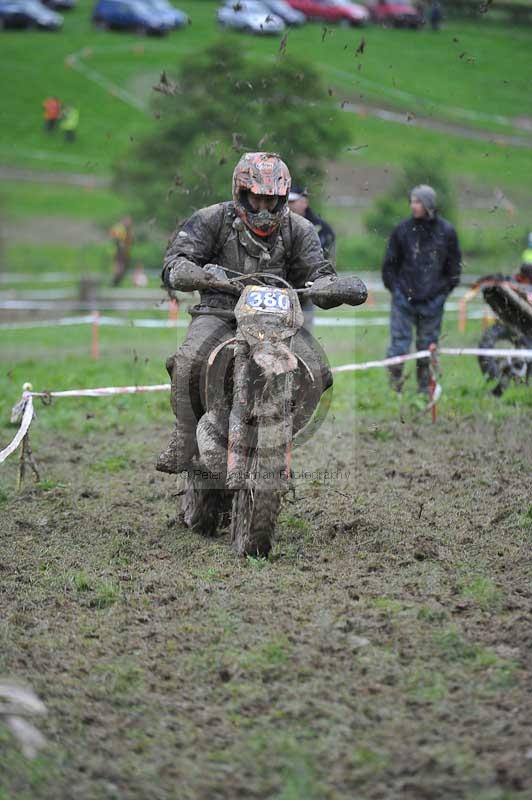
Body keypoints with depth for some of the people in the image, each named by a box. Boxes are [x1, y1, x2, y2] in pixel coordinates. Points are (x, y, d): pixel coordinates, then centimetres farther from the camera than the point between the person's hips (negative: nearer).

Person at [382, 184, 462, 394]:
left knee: (428, 345, 7)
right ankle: (395, 383, 4)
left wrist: (446, 289, 8)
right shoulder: (402, 230, -1)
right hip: (404, 299, 0)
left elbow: (454, 265, 10)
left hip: (433, 300, 0)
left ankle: (425, 388, 17)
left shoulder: (446, 231, -1)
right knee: (399, 342, -4)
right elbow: (389, 263, 8)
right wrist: (394, 287, 5)